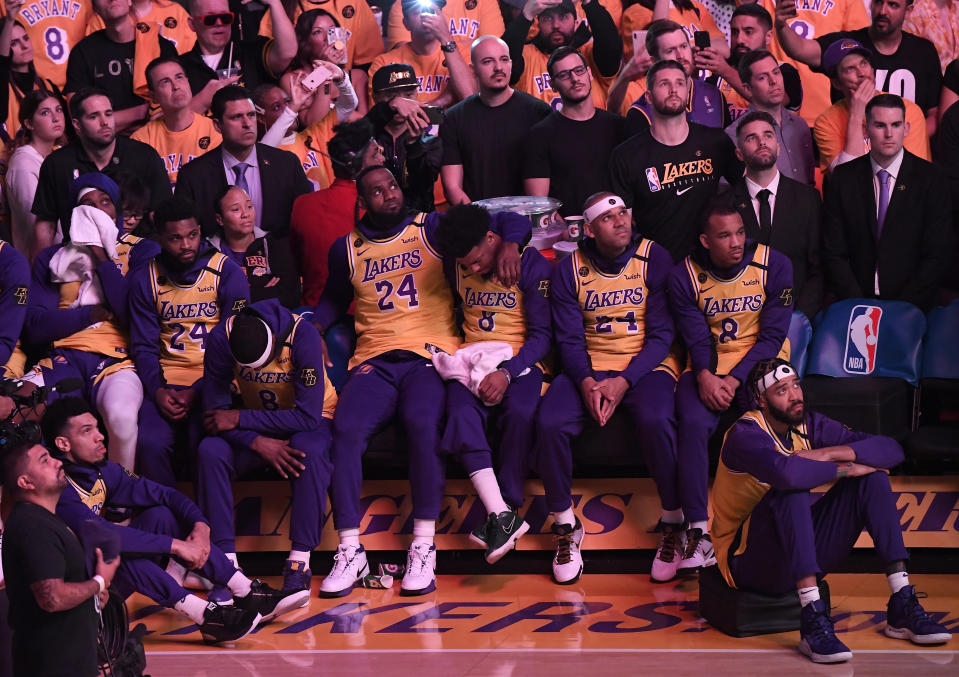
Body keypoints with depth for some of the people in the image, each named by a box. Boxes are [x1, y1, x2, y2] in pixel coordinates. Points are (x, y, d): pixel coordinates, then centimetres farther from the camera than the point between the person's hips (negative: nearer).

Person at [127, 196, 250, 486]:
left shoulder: (228, 273, 1)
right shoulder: (145, 279, 9)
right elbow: (144, 346, 9)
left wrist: (198, 392, -12)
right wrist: (156, 390, -10)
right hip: (166, 380, 2)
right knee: (151, 442, -25)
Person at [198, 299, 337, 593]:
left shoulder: (303, 335, -29)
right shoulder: (221, 339, -21)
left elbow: (308, 416, -30)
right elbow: (214, 410, -15)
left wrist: (239, 418, -30)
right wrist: (258, 443, -31)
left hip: (313, 419, -3)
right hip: (258, 425, 3)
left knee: (308, 450, -37)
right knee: (210, 451, -27)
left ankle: (299, 563, -32)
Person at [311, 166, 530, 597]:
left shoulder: (432, 228, 8)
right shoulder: (346, 249, 17)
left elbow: (510, 221, 9)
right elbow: (334, 299, 34)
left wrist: (509, 245, -14)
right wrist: (311, 328, 14)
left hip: (430, 355, -2)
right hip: (374, 361, 3)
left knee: (421, 421, -34)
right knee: (345, 428, -27)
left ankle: (423, 546, -26)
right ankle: (350, 550, -23)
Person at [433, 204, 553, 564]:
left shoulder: (532, 264, -3)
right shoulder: (456, 269, 11)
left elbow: (542, 333, -8)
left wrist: (507, 372, -20)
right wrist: (455, 356, 4)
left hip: (519, 361, -3)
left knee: (521, 413, -36)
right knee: (461, 413, -31)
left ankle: (503, 512, -26)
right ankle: (503, 518, -39)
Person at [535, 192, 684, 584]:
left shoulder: (655, 259, -3)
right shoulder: (570, 270, 3)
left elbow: (661, 334, -6)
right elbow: (569, 339, 0)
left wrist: (623, 382, -18)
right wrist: (587, 383, -19)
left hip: (645, 364, -2)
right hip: (589, 367, 2)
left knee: (656, 420, -34)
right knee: (550, 423, -25)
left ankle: (673, 524, -16)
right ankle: (565, 526, -6)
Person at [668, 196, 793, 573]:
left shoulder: (774, 266, -5)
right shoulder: (685, 275, 0)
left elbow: (772, 335, -8)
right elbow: (696, 336, -3)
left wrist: (734, 380, -18)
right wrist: (704, 376, -25)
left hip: (759, 364, -1)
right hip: (708, 368, 1)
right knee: (693, 423, -29)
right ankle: (698, 534, -30)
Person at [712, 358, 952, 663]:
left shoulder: (809, 426, 3)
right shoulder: (746, 434, -18)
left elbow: (892, 449, -4)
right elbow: (786, 472, -41)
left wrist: (831, 453, -20)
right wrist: (843, 469, -25)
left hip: (804, 560, 7)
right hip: (749, 564, -7)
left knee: (871, 476, -6)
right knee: (791, 491, -33)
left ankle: (902, 607, -12)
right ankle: (813, 621, -37)